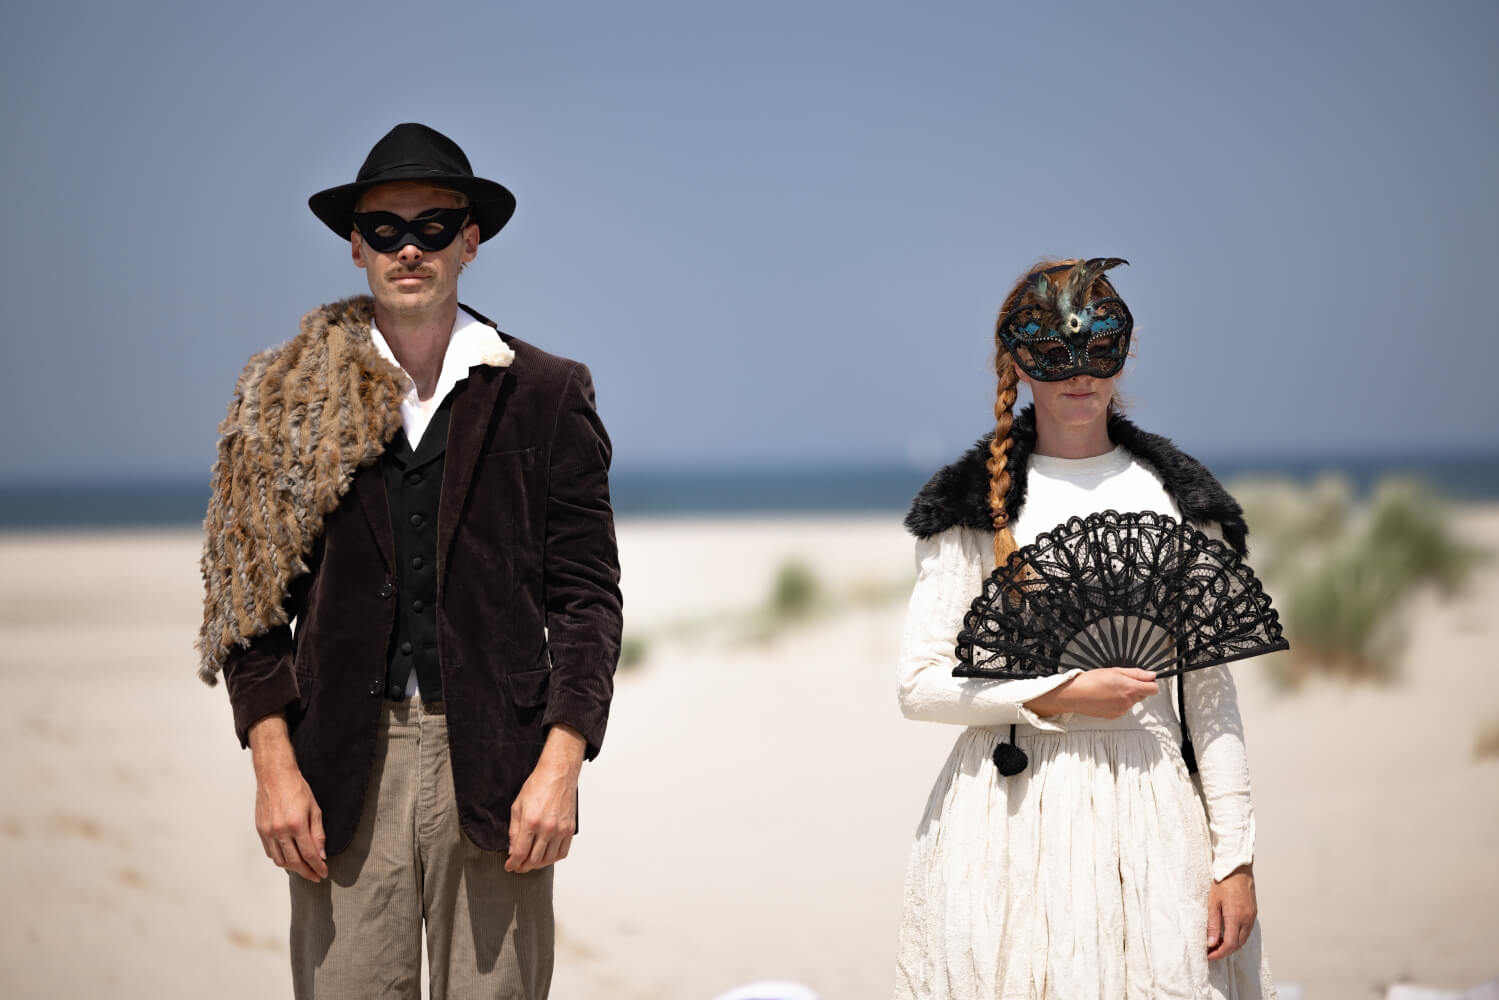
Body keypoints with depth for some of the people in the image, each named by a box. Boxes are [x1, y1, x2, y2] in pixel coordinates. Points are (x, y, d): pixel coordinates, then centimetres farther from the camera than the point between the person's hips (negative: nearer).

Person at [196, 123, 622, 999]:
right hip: (344, 767, 1)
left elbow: (587, 593, 4)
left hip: (495, 761, -1)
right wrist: (274, 763, -5)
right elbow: (253, 595, 8)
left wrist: (561, 765, -8)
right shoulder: (291, 401, 10)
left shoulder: (546, 396, 7)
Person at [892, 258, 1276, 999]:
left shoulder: (1176, 499, 8)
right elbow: (920, 685, 1)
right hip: (1006, 820, -1)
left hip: (1148, 810, 1)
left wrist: (1235, 855, 1)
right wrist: (1057, 695, -11)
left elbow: (1209, 689, 7)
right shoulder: (976, 502, 3)